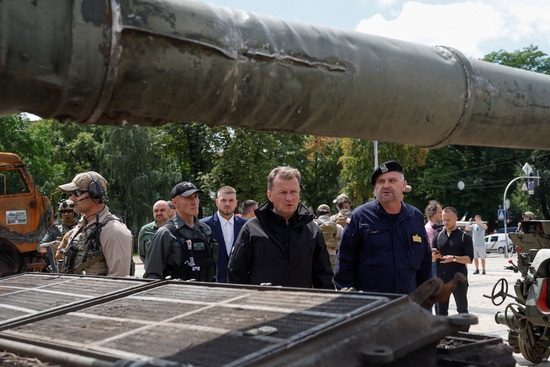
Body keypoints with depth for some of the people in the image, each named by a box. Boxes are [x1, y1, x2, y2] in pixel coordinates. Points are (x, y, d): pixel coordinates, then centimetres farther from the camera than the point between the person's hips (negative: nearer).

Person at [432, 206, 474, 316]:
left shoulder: (464, 236, -2)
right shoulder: (438, 236, 9)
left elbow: (469, 259, -8)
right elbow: (431, 258, 12)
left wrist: (454, 258, -23)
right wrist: (434, 256, -12)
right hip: (441, 279, 3)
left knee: (462, 309, 7)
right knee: (441, 310, 7)